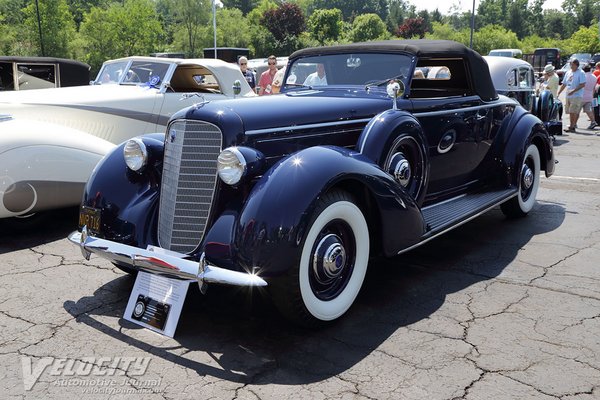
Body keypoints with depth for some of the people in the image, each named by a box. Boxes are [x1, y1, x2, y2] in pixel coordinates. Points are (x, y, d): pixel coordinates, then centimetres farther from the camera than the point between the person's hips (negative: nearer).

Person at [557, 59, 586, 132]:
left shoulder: (581, 73, -6)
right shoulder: (568, 73, 15)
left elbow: (583, 85, -13)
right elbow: (564, 84, 19)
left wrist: (573, 91, -21)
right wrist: (558, 93, 11)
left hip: (577, 96, -7)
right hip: (568, 96, 7)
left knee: (573, 112, -12)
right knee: (570, 112, 9)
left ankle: (571, 127, -10)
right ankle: (573, 125, 17)